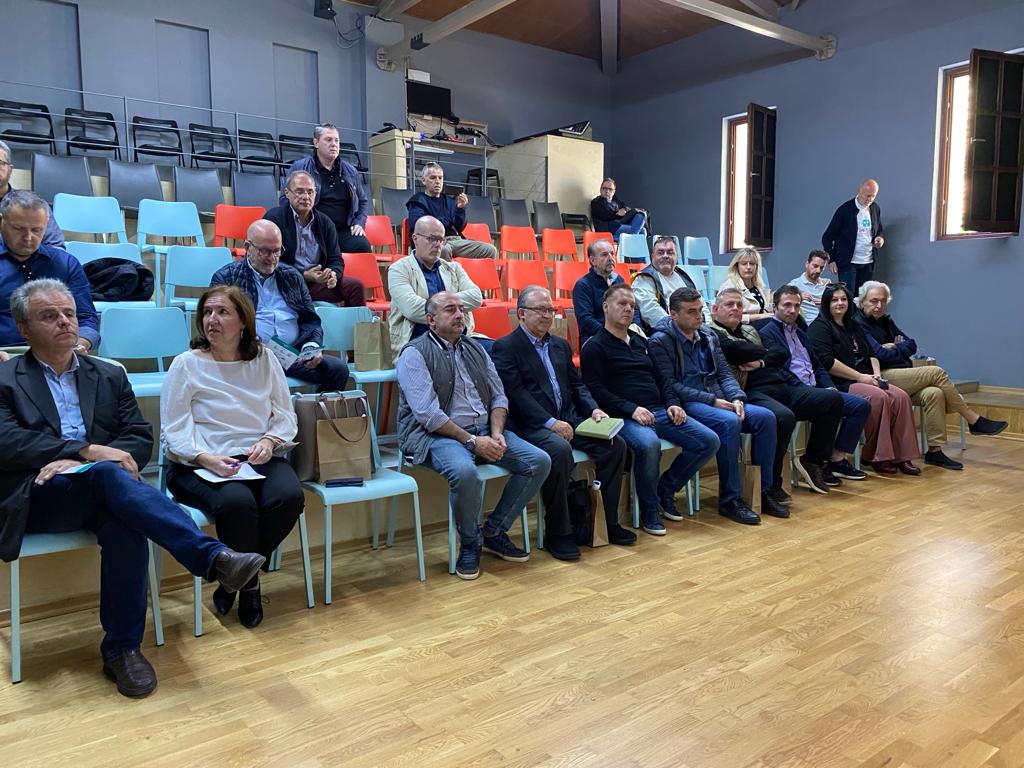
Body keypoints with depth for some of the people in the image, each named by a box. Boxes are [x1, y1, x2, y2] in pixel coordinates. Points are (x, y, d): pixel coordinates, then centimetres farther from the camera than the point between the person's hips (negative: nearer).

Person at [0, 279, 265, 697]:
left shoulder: (110, 376, 19)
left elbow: (140, 439, 9)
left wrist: (79, 462, -10)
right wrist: (88, 451, -17)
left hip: (95, 490, 3)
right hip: (34, 498, -2)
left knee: (126, 526, -33)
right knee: (108, 474, -35)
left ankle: (122, 648, -20)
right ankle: (214, 557, -44)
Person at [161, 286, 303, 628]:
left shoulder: (265, 359, 10)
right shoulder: (186, 364, 1)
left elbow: (286, 416, 10)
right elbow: (174, 432, -5)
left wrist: (269, 440, -11)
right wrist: (205, 458, -22)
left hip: (259, 459, 3)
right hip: (201, 465, -3)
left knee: (289, 496, -28)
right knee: (237, 502, -35)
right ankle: (248, 585, -4)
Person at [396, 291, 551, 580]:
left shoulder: (475, 348, 16)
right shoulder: (415, 354, -5)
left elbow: (499, 396, 14)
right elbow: (428, 414, -14)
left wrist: (496, 433, -5)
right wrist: (471, 441, -18)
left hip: (485, 429, 7)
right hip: (437, 435, -6)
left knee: (539, 461, -10)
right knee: (465, 472, -37)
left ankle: (493, 532, 5)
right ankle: (469, 543, -7)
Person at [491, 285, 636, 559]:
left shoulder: (560, 345, 21)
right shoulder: (504, 348, -2)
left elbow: (576, 384, 21)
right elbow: (516, 394, -12)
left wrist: (594, 409, 1)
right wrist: (550, 422, -20)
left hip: (568, 420, 7)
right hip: (531, 425, -7)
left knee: (615, 444, -13)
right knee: (559, 450, -35)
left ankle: (608, 521, 0)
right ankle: (557, 532, -19)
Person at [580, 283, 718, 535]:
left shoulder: (640, 341, 24)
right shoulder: (595, 347, 1)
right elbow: (596, 390, -10)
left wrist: (672, 403, 5)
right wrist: (631, 409, -20)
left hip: (658, 410, 7)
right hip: (624, 416, -7)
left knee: (709, 441, -7)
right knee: (649, 444, -38)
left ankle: (665, 489, 9)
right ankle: (649, 510, -14)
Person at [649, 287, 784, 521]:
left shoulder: (708, 335, 15)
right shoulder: (661, 341, -6)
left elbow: (724, 373, 13)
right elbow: (670, 386, -14)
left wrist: (737, 398, -8)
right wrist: (712, 400, -16)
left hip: (718, 401, 7)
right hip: (686, 405, -7)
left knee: (765, 417, -14)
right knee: (729, 422, -33)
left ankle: (762, 491, -4)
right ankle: (729, 499, -20)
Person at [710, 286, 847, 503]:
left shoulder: (750, 330, 28)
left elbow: (782, 352, 15)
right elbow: (738, 351, -17)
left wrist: (762, 362, -7)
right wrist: (766, 352, 3)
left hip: (782, 387, 9)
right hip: (751, 393, -9)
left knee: (832, 399, -1)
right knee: (784, 417, -36)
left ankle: (814, 460, 11)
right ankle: (770, 484, -21)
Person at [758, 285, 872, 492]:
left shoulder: (799, 332, 27)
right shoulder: (767, 333, -1)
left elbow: (817, 365, 25)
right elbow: (776, 370, -13)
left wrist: (829, 386, 6)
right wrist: (805, 390, -19)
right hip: (792, 392, -9)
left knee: (862, 405, -6)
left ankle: (838, 460, -6)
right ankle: (813, 462, -19)